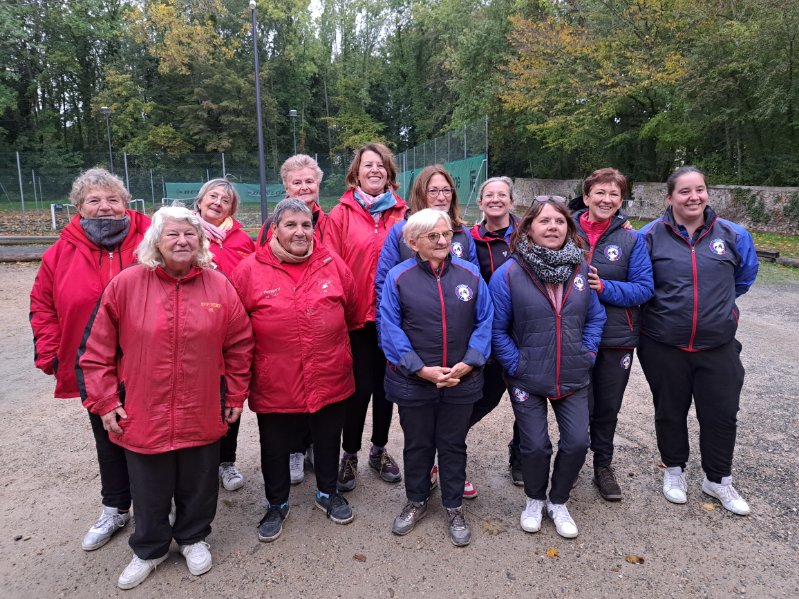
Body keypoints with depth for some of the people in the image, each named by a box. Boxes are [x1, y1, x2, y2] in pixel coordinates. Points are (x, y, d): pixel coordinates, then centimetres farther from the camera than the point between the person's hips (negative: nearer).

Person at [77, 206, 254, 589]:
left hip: (202, 415, 1)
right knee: (149, 491, 17)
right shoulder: (126, 284, -8)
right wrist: (104, 402, -4)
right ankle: (149, 549, 43)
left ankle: (193, 538, 45)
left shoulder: (220, 286, -5)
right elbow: (97, 350, -2)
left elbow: (239, 346, 2)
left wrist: (235, 397, 3)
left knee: (198, 485, 18)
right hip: (142, 415, 0)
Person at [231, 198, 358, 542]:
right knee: (275, 448, 16)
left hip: (330, 380, 2)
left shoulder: (333, 264, -3)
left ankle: (328, 493, 45)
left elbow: (350, 311, 10)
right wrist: (271, 346, -1)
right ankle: (277, 504, 41)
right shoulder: (250, 270, -9)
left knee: (328, 442, 20)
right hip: (274, 384, -1)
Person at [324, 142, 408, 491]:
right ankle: (349, 455, 26)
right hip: (357, 317, -3)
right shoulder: (341, 215, -2)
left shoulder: (402, 214, 4)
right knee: (360, 388, 5)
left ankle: (379, 450, 35)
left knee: (386, 385, 15)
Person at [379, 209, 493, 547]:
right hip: (412, 382, -1)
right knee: (417, 444, 18)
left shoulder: (470, 274, -2)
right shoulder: (398, 277, -8)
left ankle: (453, 507, 36)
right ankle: (416, 501, 41)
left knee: (453, 445, 17)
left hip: (461, 381, 1)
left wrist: (468, 364, -13)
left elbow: (485, 323, -2)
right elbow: (390, 330, -10)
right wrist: (422, 370, -16)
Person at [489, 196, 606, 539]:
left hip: (573, 379, 3)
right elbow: (497, 328, -9)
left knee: (577, 442, 4)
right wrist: (515, 365, -12)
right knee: (535, 446, 5)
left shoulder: (582, 269, -2)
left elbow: (596, 317, 8)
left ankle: (558, 502, 32)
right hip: (527, 380, -3)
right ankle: (534, 501, 36)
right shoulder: (509, 273, -14)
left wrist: (587, 355, -1)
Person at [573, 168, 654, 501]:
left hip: (617, 339, 1)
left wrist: (604, 287, -20)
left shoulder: (632, 240, -2)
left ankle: (603, 466, 35)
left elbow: (644, 287, -6)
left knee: (607, 408, 15)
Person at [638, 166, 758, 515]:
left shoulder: (733, 235, -1)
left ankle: (718, 480, 32)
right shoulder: (651, 236, -8)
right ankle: (674, 470, 37)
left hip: (718, 346, 2)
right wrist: (664, 305, 3)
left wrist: (717, 301, 14)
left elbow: (745, 276, 16)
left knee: (722, 414, 10)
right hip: (664, 345, -1)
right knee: (670, 412, 14)